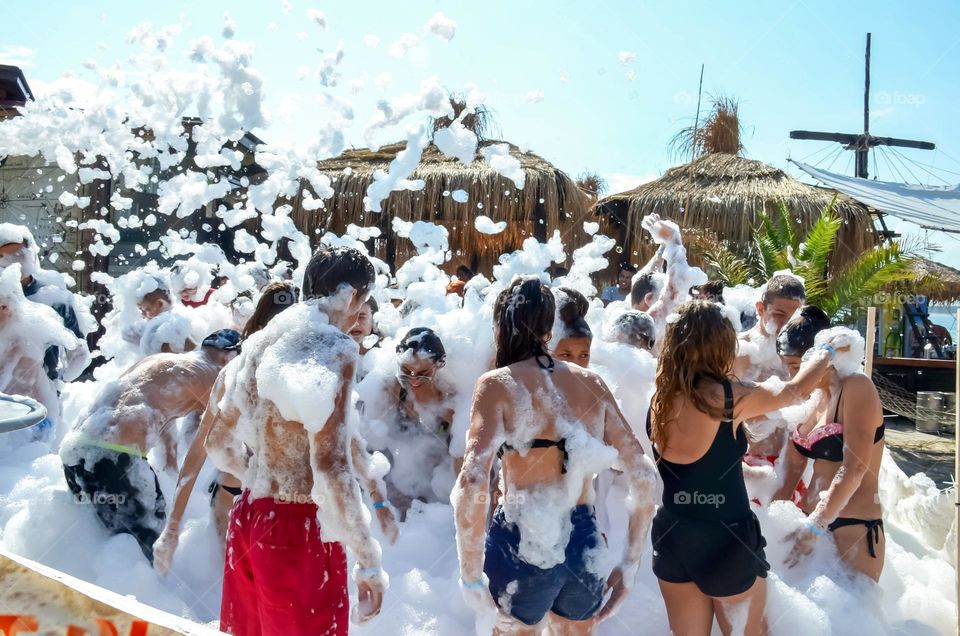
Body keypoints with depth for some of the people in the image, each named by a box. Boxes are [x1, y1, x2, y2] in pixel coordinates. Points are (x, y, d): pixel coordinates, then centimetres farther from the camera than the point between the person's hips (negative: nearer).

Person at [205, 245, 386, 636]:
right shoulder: (333, 348, -16)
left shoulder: (261, 342, 8)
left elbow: (218, 445, 16)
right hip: (299, 529, -8)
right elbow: (330, 464, -24)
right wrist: (368, 559, -17)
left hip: (247, 519, 8)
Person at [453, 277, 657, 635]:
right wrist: (629, 564, 10)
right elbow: (644, 477, 4)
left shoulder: (498, 384, -8)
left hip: (522, 546, -3)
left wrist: (471, 576, -13)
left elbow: (472, 483, -22)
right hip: (583, 544, 4)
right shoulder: (591, 382, 4)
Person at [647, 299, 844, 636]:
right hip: (727, 540, -5)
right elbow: (794, 389, 1)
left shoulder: (659, 400, -2)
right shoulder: (728, 396, -17)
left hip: (672, 536, 5)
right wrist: (828, 351, 20)